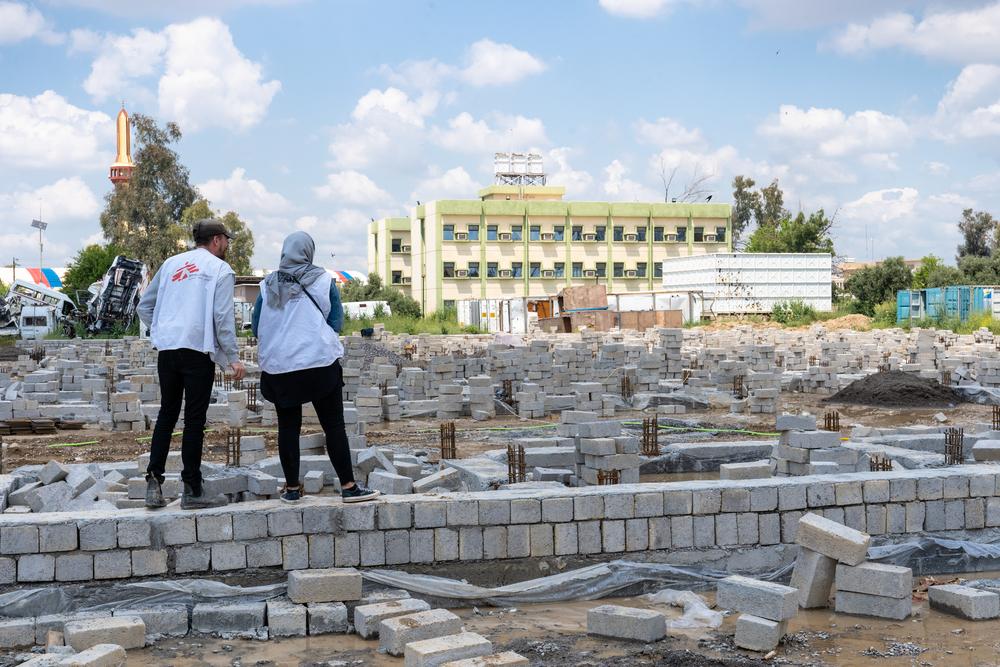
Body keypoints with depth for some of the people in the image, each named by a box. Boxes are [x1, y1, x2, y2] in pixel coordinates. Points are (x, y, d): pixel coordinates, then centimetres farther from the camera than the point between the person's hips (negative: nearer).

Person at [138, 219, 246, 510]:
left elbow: (144, 306, 16)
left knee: (167, 414, 13)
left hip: (167, 350, 5)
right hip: (198, 351, -5)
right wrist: (233, 358, -4)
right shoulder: (220, 269, 0)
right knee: (194, 419, 0)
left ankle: (154, 481, 6)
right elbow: (223, 317, -7)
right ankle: (192, 490, 4)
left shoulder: (171, 263, 16)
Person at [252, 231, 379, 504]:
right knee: (334, 425, 2)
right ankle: (348, 486, 2)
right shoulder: (323, 280, -2)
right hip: (320, 363, -2)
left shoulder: (268, 285, 3)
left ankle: (292, 488, 15)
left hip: (278, 366, 2)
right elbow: (336, 322, 0)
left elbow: (257, 328, 5)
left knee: (288, 427, 10)